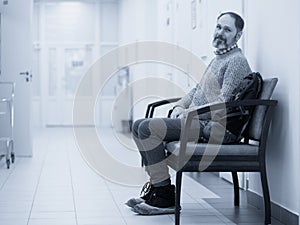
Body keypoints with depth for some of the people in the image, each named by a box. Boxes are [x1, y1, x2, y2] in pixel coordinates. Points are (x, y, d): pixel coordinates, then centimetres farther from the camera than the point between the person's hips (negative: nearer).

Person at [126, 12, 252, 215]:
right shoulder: (218, 59, 23)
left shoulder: (237, 61, -8)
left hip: (215, 127, -10)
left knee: (148, 128, -22)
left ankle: (165, 196, -18)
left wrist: (190, 113, -14)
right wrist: (179, 106, 9)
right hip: (198, 120, 10)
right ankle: (156, 183, 1)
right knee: (138, 126, 4)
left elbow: (225, 101, -18)